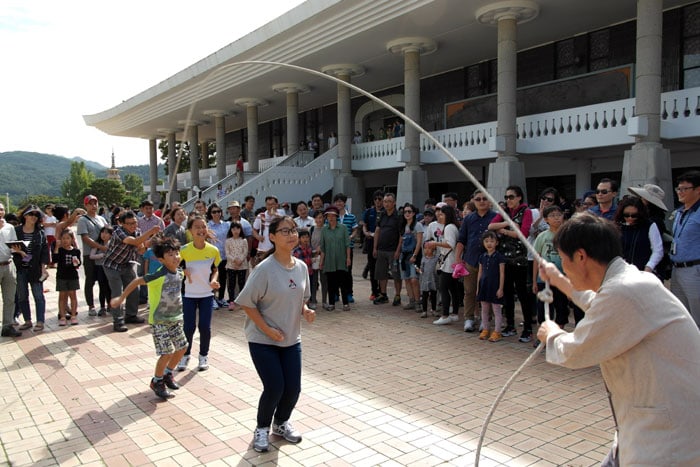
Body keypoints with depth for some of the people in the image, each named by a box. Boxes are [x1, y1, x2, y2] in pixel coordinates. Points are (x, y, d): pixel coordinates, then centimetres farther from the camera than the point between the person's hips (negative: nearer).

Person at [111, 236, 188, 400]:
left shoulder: (180, 273, -2)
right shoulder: (159, 275, -24)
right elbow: (137, 281, -18)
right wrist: (121, 298, -15)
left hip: (175, 319, 8)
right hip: (159, 321, -7)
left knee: (182, 348, 13)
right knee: (167, 353, -7)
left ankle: (168, 374, 35)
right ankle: (157, 381, 17)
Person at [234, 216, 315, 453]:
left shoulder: (301, 267, -1)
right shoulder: (265, 269, -19)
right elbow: (246, 302, -15)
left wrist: (306, 311, -9)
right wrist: (267, 330, -18)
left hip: (291, 339, 5)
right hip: (263, 340, -5)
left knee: (293, 387, 6)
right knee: (274, 388, -6)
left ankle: (281, 423, 36)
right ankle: (262, 428, 23)